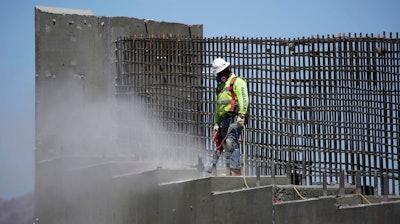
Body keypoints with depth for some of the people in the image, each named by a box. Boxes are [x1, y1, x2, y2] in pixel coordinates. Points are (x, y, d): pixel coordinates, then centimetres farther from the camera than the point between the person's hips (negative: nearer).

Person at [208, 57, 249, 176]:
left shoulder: (237, 82, 1)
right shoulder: (221, 86, 28)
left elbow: (243, 99, -12)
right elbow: (218, 106, 30)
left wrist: (241, 115, -23)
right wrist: (216, 123, 23)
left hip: (234, 118, -9)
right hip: (224, 120, 9)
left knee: (231, 143, -21)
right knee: (226, 145, 1)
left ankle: (235, 171, -28)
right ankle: (231, 171, 0)